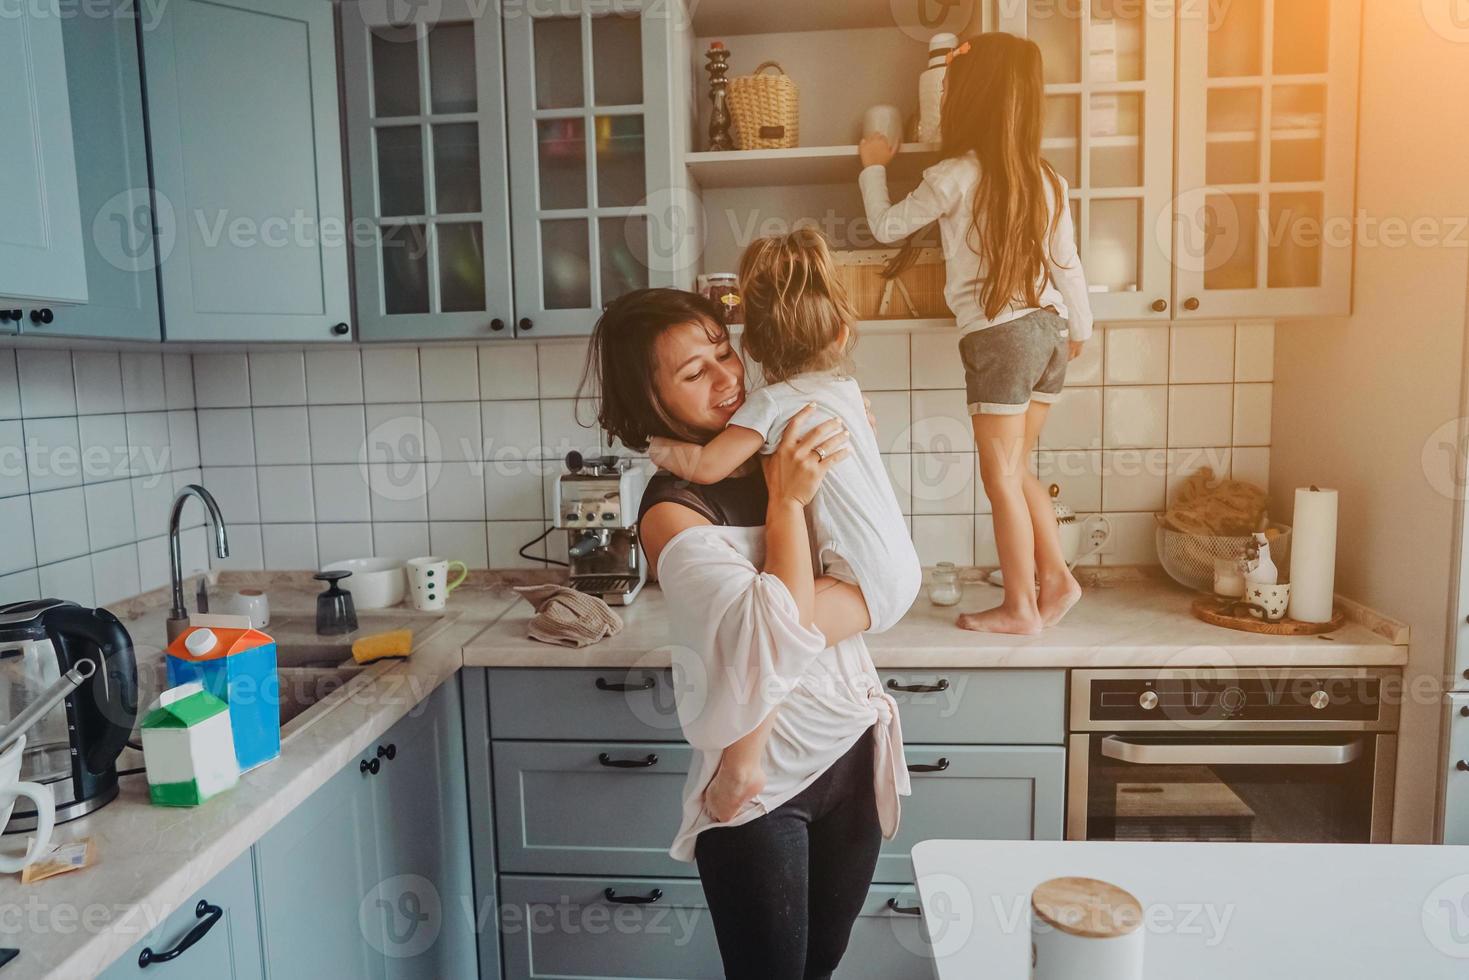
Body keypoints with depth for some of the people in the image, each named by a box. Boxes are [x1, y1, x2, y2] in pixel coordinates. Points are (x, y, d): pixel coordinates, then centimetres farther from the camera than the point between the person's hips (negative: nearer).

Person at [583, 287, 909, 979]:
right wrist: (787, 503, -24)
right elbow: (781, 642, -28)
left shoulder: (781, 454, -1)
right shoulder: (673, 512, -19)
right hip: (762, 788, -6)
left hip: (853, 752, 6)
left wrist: (799, 615, -22)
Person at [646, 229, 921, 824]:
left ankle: (741, 768, -23)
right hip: (900, 568, 9)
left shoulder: (773, 401, -11)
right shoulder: (845, 387, 11)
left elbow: (708, 467, -19)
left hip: (868, 580, -9)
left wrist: (657, 448, 0)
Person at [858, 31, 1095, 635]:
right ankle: (1055, 577, 18)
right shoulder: (1044, 178, 6)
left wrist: (873, 168, 21)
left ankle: (1020, 607, 12)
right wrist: (1080, 326, 26)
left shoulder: (952, 177, -10)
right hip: (1049, 331, 7)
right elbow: (1065, 261, 12)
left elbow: (886, 227, 4)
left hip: (999, 337, -6)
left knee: (1002, 477, 3)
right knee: (1013, 469, 18)